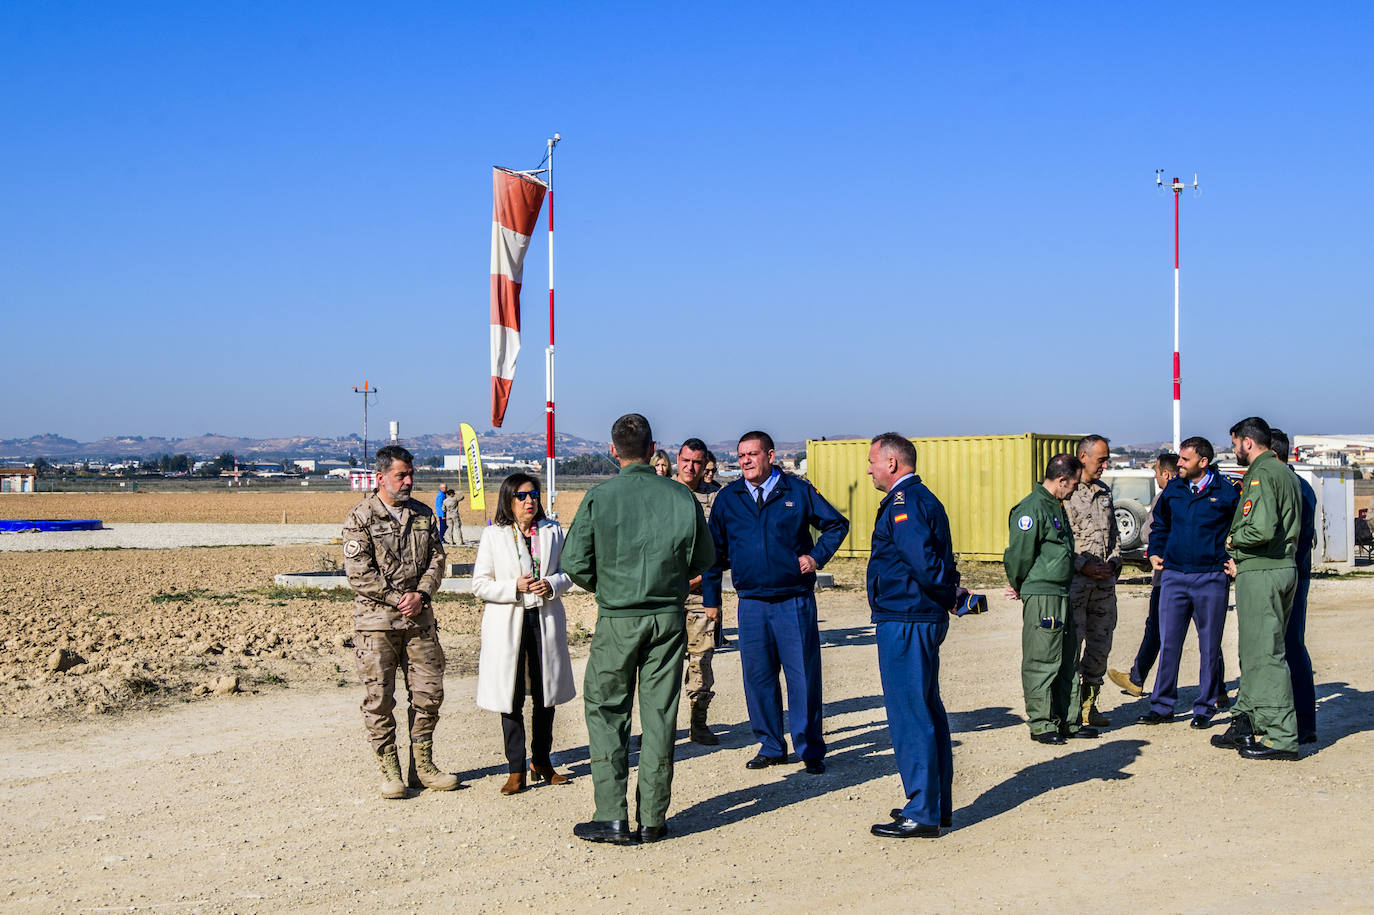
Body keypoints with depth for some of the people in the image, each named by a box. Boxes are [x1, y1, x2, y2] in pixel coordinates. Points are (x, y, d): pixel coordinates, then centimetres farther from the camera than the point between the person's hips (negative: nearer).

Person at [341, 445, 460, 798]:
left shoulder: (423, 514, 12)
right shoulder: (360, 518, -4)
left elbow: (436, 559, 9)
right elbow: (359, 573, -10)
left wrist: (420, 594, -8)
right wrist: (398, 600, -11)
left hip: (419, 619, 5)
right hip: (376, 619, -5)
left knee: (429, 691, 5)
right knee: (379, 697, -2)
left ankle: (422, 766, 17)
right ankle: (390, 772, 7)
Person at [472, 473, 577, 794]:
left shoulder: (552, 531, 7)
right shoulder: (493, 536, -1)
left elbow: (567, 572, 12)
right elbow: (479, 585, -3)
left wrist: (552, 584, -10)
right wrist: (515, 587, -17)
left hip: (546, 620, 3)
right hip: (507, 624, -3)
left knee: (545, 696, 10)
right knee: (512, 699, -1)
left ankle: (541, 761, 25)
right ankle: (516, 770, 7)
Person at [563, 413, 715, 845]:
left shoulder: (599, 497, -8)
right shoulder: (681, 497, -1)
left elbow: (574, 562, -6)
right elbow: (704, 559, 7)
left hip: (617, 619, -2)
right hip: (669, 618, 2)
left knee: (606, 712, 8)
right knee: (659, 715, 8)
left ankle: (613, 817, 4)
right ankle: (652, 820, 12)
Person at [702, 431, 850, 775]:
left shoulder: (797, 491, 0)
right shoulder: (727, 498, 6)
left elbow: (837, 524, 12)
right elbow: (714, 550, 13)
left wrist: (817, 556, -1)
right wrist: (711, 597, 10)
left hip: (795, 602, -2)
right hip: (751, 604, 2)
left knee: (803, 677, 0)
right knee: (758, 678, 7)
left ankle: (810, 749, 11)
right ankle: (771, 747, 20)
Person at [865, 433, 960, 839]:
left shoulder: (903, 502, -15)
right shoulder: (924, 498, 18)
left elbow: (924, 561, -25)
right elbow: (932, 563, 16)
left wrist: (948, 593, -11)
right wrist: (950, 590, 1)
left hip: (904, 622, -11)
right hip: (924, 619, 11)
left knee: (910, 716, -6)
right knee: (928, 711, 15)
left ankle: (922, 815, -2)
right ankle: (937, 804, 24)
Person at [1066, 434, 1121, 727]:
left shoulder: (1105, 492, 16)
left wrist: (1112, 562, 4)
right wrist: (1083, 565, -15)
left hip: (1103, 582, 7)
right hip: (1073, 580, -7)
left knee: (1100, 644, 9)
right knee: (1071, 643, -7)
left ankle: (1089, 704, 19)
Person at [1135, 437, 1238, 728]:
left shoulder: (1225, 493, -4)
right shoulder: (1173, 490, 7)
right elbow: (1160, 524, 24)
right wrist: (1155, 553, 13)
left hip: (1211, 578, -3)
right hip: (1174, 575, 3)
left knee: (1209, 646, 5)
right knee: (1168, 642, 3)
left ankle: (1205, 708, 14)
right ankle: (1162, 706, 11)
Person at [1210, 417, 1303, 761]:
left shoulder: (1261, 474, -13)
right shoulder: (1285, 473, 18)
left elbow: (1262, 529, -27)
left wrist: (1235, 539, -6)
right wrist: (1242, 560, 16)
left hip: (1261, 574, -10)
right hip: (1285, 568, 10)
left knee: (1263, 656, -7)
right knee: (1256, 653, 16)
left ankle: (1281, 738, -6)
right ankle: (1244, 725, 22)